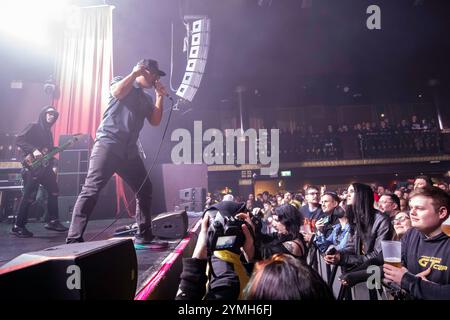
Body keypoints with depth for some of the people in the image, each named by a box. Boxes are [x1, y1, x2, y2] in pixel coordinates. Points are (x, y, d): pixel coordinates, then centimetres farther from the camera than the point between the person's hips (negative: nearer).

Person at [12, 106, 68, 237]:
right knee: (29, 197, -9)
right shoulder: (33, 127, -3)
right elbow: (19, 140, -15)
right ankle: (18, 227, 1)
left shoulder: (48, 132, 19)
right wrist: (34, 150, -25)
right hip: (32, 166, -8)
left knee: (54, 191, 8)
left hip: (44, 167, 9)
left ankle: (53, 221, 15)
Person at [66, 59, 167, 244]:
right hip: (108, 144, -6)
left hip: (129, 150, 7)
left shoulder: (147, 99, 23)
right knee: (91, 190, -14)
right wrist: (135, 72, -4)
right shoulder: (120, 81, 10)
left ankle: (143, 234, 16)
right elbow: (117, 93, -13)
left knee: (145, 189, 6)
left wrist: (160, 96, 9)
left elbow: (155, 121, 12)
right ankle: (74, 239, -11)